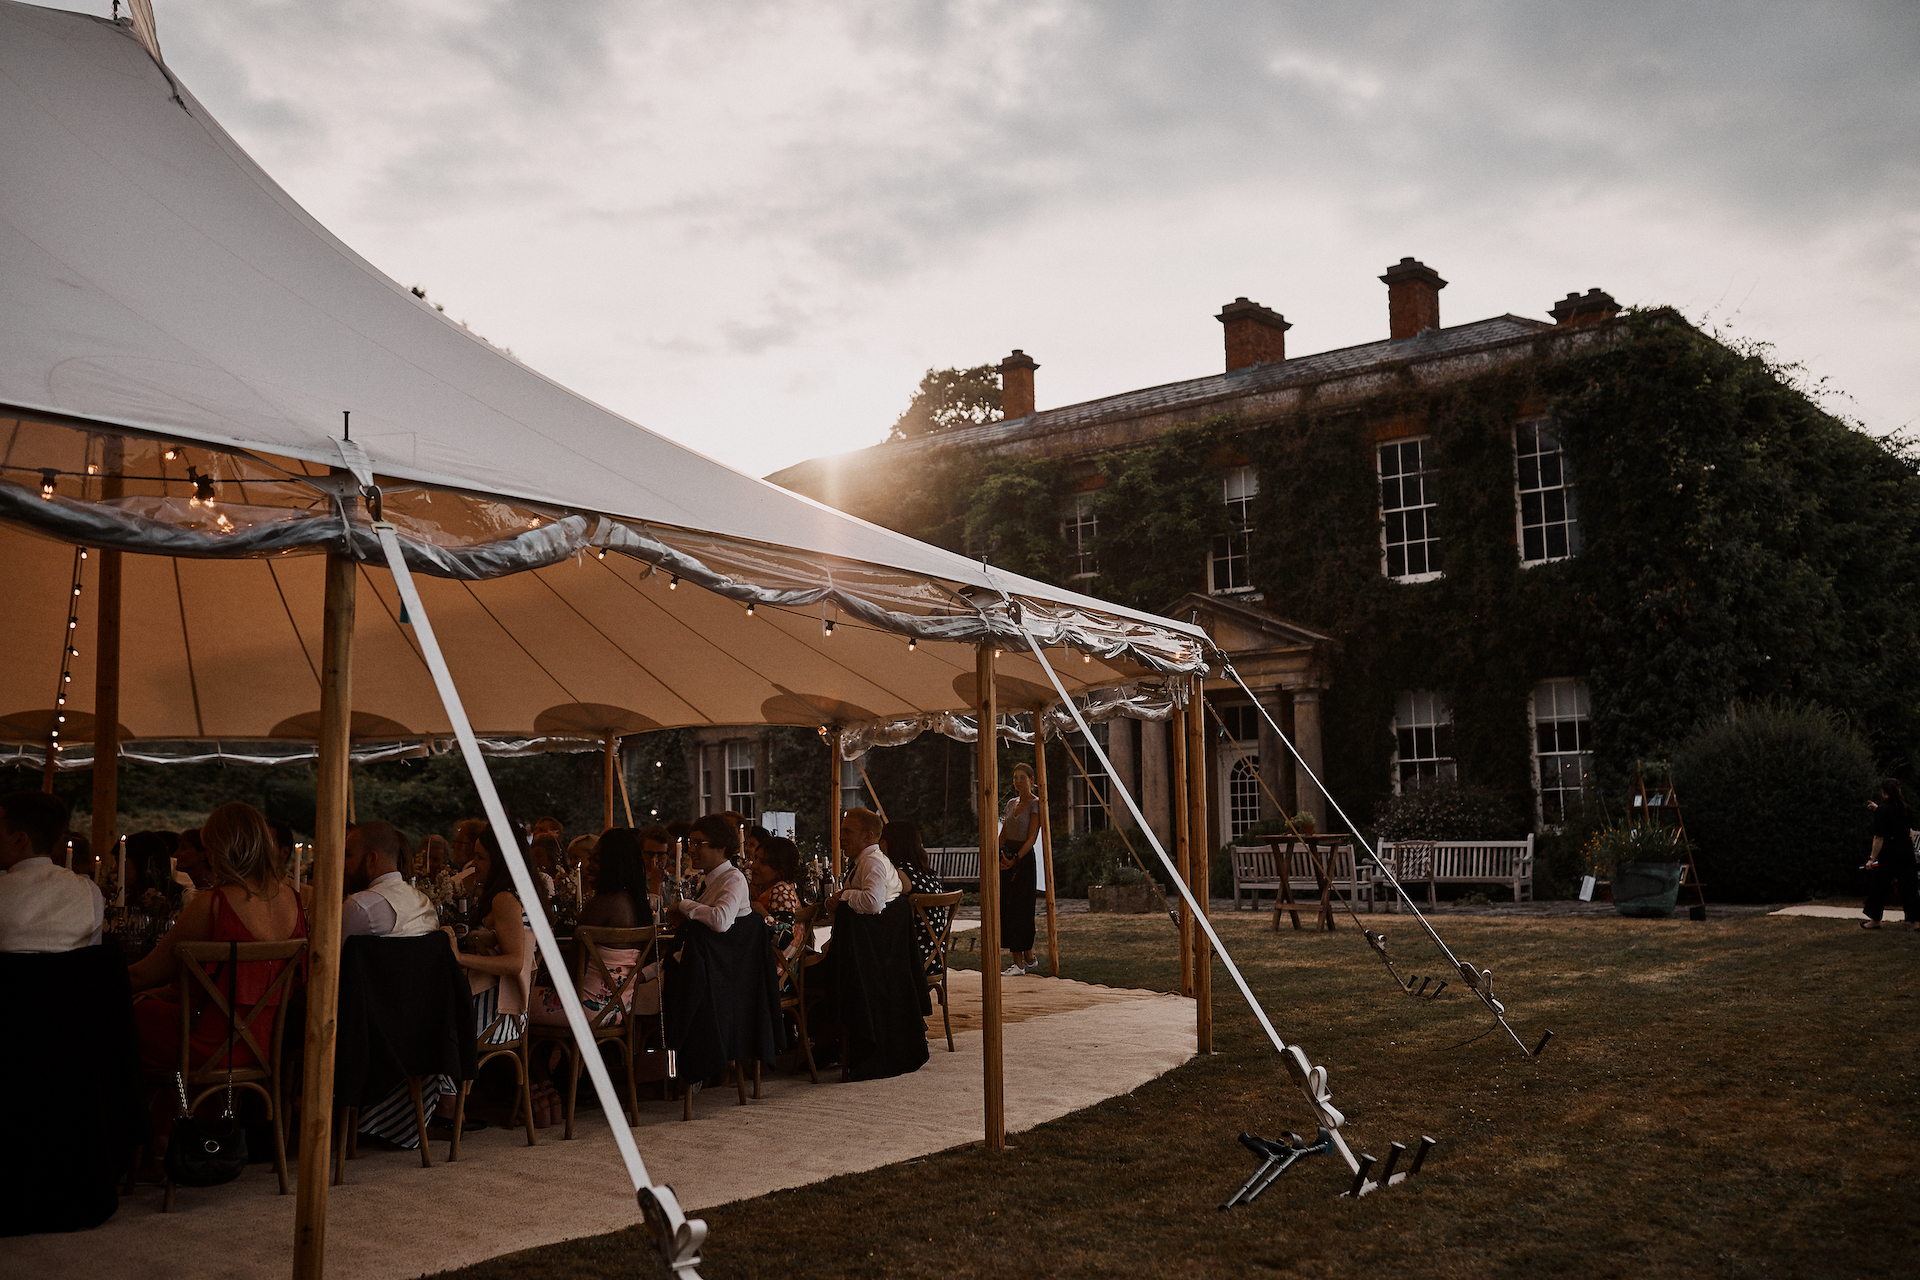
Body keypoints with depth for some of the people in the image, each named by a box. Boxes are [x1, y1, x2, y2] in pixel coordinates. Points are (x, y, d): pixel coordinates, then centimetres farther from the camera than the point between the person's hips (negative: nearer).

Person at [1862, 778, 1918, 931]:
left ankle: (1875, 920, 17)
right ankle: (1915, 920, 8)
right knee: (1909, 885, 9)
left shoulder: (1882, 811, -15)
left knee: (1878, 886, 8)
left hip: (1888, 854, -6)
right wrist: (1878, 809, 29)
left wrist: (1872, 858, -12)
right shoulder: (1907, 810, 4)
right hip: (1907, 852, 6)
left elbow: (1879, 838, -16)